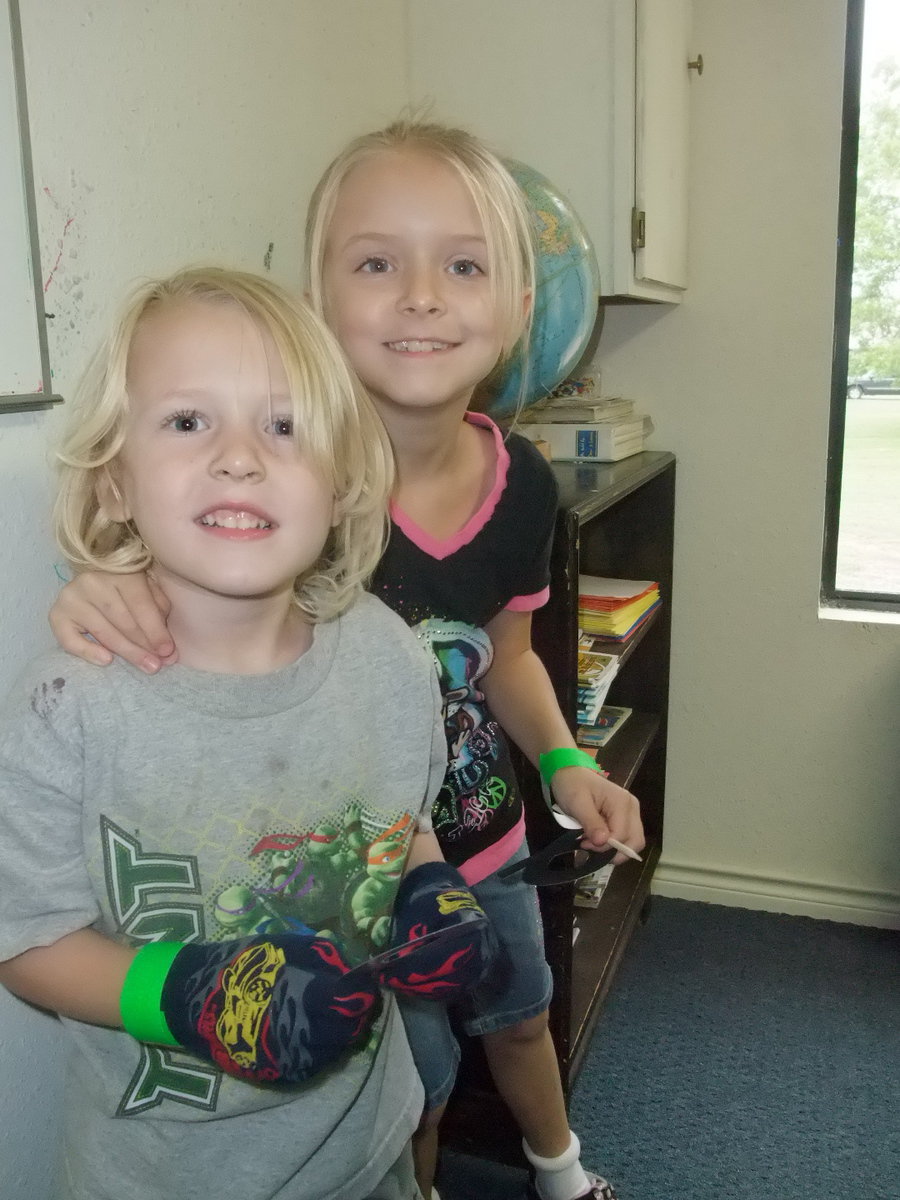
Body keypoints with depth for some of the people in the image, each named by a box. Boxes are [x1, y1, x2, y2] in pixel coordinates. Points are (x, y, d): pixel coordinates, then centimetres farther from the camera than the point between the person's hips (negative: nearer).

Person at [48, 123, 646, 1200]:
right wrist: (109, 597, -41)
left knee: (518, 1011, 31)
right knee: (414, 1080, 18)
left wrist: (562, 762, -11)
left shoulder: (519, 481, -13)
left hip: (486, 836, 5)